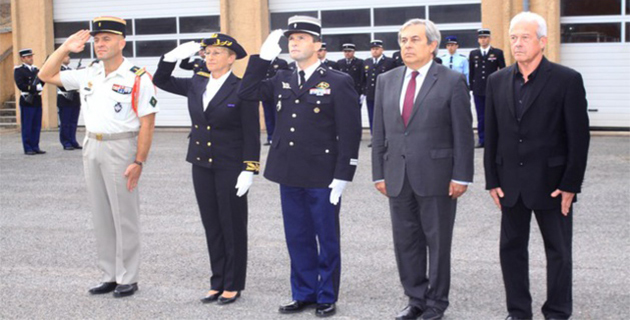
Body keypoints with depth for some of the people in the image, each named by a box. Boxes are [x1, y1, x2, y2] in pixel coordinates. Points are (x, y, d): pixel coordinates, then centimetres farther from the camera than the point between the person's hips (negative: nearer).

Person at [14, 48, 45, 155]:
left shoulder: (36, 69, 17)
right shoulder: (19, 70, -4)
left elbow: (41, 83, 15)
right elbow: (21, 85, -15)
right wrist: (35, 88, -19)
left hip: (37, 100, 6)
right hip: (27, 101, -6)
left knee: (36, 126, 8)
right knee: (27, 126, -1)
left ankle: (35, 147, 14)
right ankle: (28, 149, 4)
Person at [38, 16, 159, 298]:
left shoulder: (138, 79, -10)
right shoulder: (88, 74, 9)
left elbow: (147, 123, -13)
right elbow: (46, 75, 16)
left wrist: (139, 162, -18)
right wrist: (65, 48, 5)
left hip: (121, 148, -7)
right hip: (92, 147, 7)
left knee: (124, 217, 1)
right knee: (101, 216, 12)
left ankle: (127, 279, 12)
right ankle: (109, 276, 22)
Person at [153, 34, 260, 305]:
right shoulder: (196, 85, 7)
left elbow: (252, 134, -10)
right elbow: (161, 81, 17)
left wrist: (249, 170, -15)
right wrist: (173, 57, 1)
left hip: (231, 168, -6)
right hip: (202, 165, 6)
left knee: (233, 226, 5)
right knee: (211, 226, 12)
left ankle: (233, 285, 16)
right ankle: (218, 282, 22)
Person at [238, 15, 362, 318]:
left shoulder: (338, 82, -6)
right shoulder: (282, 80, 11)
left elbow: (350, 134, -10)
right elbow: (246, 92, 7)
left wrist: (341, 177, -14)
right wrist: (263, 57, 0)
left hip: (323, 178, -5)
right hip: (290, 176, 5)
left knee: (327, 239, 8)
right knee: (298, 239, 13)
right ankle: (304, 293, 27)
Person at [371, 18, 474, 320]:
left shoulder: (452, 82, -4)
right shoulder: (386, 81, 9)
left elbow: (463, 134, -6)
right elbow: (379, 133, 10)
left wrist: (461, 176, -9)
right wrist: (379, 173, 6)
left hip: (436, 176, -4)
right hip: (398, 178, 4)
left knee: (438, 242, 7)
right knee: (405, 241, 11)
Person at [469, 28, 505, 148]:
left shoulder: (498, 53, 3)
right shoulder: (473, 54, 11)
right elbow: (471, 72, 13)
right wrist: (471, 87, 7)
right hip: (478, 90, 3)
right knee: (480, 116, 5)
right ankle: (482, 139, 11)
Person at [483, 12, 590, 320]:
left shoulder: (567, 80, -8)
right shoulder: (497, 81, 5)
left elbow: (579, 137, -8)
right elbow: (491, 135, 7)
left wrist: (570, 185, -11)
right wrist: (492, 180, 3)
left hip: (552, 183, -4)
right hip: (511, 184, 4)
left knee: (558, 251, 8)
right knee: (511, 248, 10)